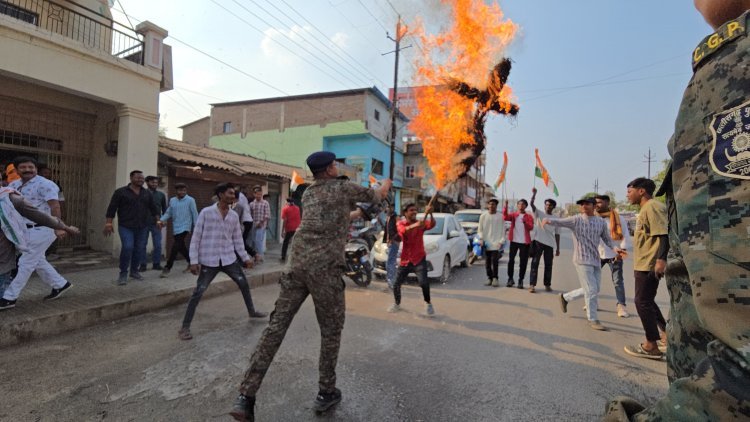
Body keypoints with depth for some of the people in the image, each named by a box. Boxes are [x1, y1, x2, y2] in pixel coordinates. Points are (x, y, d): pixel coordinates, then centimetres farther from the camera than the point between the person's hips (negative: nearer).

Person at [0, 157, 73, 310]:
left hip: (40, 230, -9)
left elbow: (55, 206, -23)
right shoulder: (14, 185, 12)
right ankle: (60, 284, 29)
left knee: (26, 263, -1)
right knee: (38, 261, 17)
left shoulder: (44, 184, -15)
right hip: (28, 230, 9)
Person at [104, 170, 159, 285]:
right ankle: (123, 273, 0)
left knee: (140, 249, 5)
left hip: (142, 227, 4)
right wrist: (108, 223, -7)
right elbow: (112, 208, -3)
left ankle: (134, 271, 22)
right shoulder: (120, 192, -1)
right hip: (126, 227, -4)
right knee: (127, 248, -15)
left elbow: (154, 208, 16)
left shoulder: (147, 193, 11)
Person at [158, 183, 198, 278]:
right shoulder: (172, 200, 9)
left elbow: (195, 214, -6)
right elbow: (168, 213, 9)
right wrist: (162, 220, -10)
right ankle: (191, 262, 32)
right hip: (175, 228, 6)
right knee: (181, 247, 15)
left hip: (184, 228, -6)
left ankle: (167, 268, -5)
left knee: (175, 247, -10)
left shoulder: (190, 200, -7)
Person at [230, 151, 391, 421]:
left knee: (276, 326, 6)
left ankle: (246, 396, 6)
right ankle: (326, 392, 25)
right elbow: (377, 196, 23)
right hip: (325, 268, -5)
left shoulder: (308, 193, 22)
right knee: (331, 331, 12)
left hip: (296, 264, 5)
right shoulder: (344, 188, 6)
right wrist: (386, 184, 45)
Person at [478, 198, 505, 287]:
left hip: (496, 244, -2)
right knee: (487, 262, 6)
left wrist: (502, 241, -4)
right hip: (486, 243, 2)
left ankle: (495, 278, 2)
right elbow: (480, 229, 9)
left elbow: (503, 230, 4)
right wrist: (481, 238, -4)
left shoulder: (500, 217, 3)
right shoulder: (483, 216, 7)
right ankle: (489, 278, 17)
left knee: (495, 261, -9)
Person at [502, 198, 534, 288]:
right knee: (511, 260, 4)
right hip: (514, 241, 1)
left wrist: (525, 222, -26)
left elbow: (531, 227, -7)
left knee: (523, 262, 2)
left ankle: (520, 281, 12)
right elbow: (505, 217, -13)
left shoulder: (529, 216, 5)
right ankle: (510, 279, 15)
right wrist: (505, 206, -23)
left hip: (524, 242, -1)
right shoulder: (513, 215, 7)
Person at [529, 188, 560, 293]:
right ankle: (532, 285, -2)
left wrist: (558, 248, 8)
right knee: (535, 263, -3)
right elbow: (532, 204, -14)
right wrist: (534, 194, -28)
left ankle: (547, 285, 21)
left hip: (550, 244, 3)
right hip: (538, 241, -3)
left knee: (548, 265, 8)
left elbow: (557, 234, 12)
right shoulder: (538, 213, 4)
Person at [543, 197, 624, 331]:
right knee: (591, 290, -4)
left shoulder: (601, 222, 7)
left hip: (596, 260, 6)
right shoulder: (576, 219, -6)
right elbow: (559, 222, -17)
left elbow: (606, 238, 13)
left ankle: (565, 297, 31)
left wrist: (615, 248, -6)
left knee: (594, 290, 13)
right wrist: (548, 219, -39)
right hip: (582, 260, -6)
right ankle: (593, 320, 11)